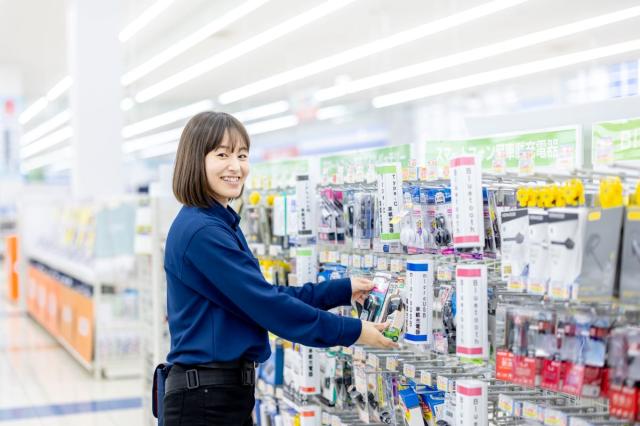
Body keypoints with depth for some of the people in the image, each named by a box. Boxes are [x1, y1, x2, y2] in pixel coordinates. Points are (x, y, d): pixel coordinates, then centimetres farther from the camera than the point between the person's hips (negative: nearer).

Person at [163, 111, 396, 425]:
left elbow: (266, 295, 17)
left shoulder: (221, 225, 14)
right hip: (205, 396, -10)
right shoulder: (201, 231, -18)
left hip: (229, 389, 10)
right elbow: (269, 306, -20)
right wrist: (352, 332, -13)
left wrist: (343, 291, 16)